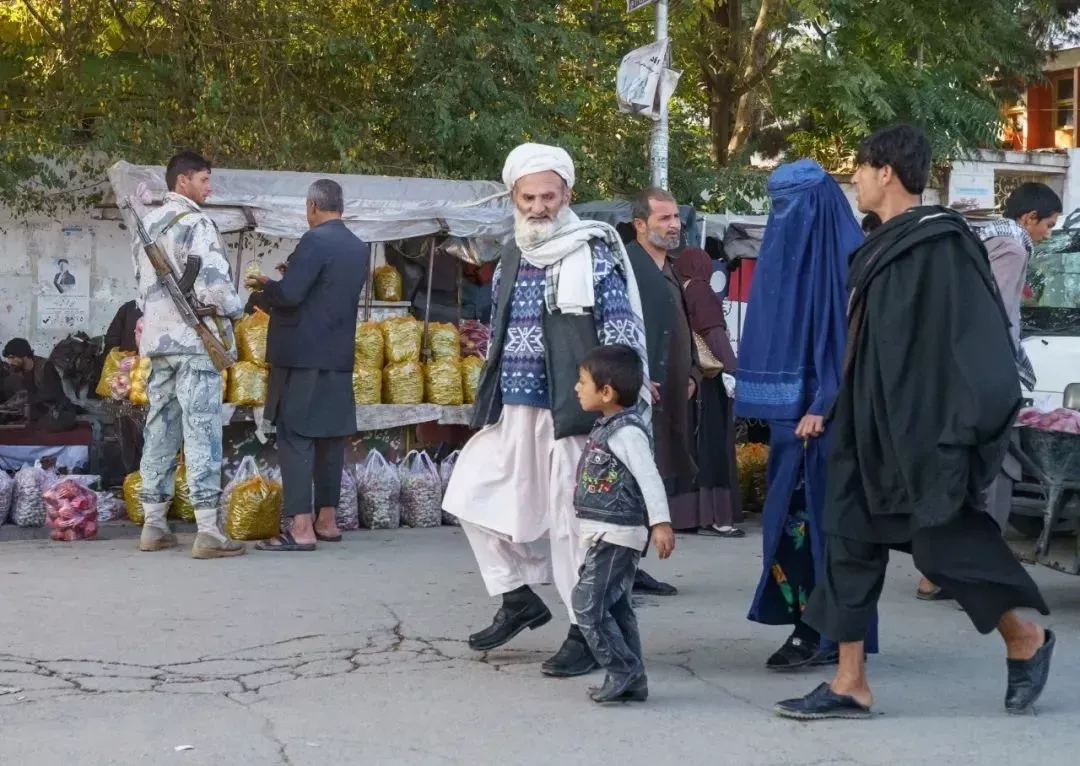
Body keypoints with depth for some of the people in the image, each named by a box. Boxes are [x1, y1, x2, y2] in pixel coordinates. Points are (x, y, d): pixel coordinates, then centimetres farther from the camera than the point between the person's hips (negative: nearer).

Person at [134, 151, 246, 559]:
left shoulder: (148, 224, 14)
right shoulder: (196, 224, -11)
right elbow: (212, 284, -18)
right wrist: (236, 308, -1)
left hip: (157, 339, 8)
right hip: (195, 340, -8)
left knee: (159, 430, 10)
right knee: (201, 433, -7)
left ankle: (153, 525, 14)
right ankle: (208, 532, -9)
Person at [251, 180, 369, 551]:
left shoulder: (315, 241, -14)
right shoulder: (359, 248, 12)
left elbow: (289, 294, -19)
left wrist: (265, 284, 0)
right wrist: (286, 279, 23)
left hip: (303, 357, -8)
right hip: (339, 357, 8)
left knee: (294, 438, -7)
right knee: (329, 438, 13)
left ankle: (301, 529, -11)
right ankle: (326, 521, 19)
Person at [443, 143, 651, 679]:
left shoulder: (593, 254, -6)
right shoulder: (512, 259, 14)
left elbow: (623, 335, -10)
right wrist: (490, 401, 21)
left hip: (571, 412, -7)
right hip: (513, 409, 7)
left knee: (572, 519, -4)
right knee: (473, 494, 9)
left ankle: (588, 633, 7)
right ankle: (519, 598, 23)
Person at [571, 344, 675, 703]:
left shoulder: (627, 432, -17)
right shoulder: (606, 427, 13)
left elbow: (649, 478, -24)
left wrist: (661, 523, -33)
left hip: (617, 535, -10)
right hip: (605, 535, 10)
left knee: (588, 603, -10)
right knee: (614, 607, 12)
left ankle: (622, 671, -4)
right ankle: (631, 681, 17)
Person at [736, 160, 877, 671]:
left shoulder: (842, 256, -11)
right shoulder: (789, 250, 13)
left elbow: (849, 335, -17)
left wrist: (823, 406, -23)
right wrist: (759, 392, 14)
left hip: (825, 412, -8)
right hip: (790, 407, 8)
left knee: (820, 514, -5)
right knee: (790, 516, 7)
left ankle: (829, 634, 1)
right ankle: (807, 627, 13)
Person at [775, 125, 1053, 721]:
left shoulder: (941, 243, -13)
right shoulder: (884, 246, 14)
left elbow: (974, 333, -17)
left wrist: (969, 423, -21)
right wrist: (845, 413, 19)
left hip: (920, 426, -9)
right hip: (870, 425, 9)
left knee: (942, 540, -2)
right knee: (851, 540, 4)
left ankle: (1026, 640, 21)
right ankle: (850, 684, 7)